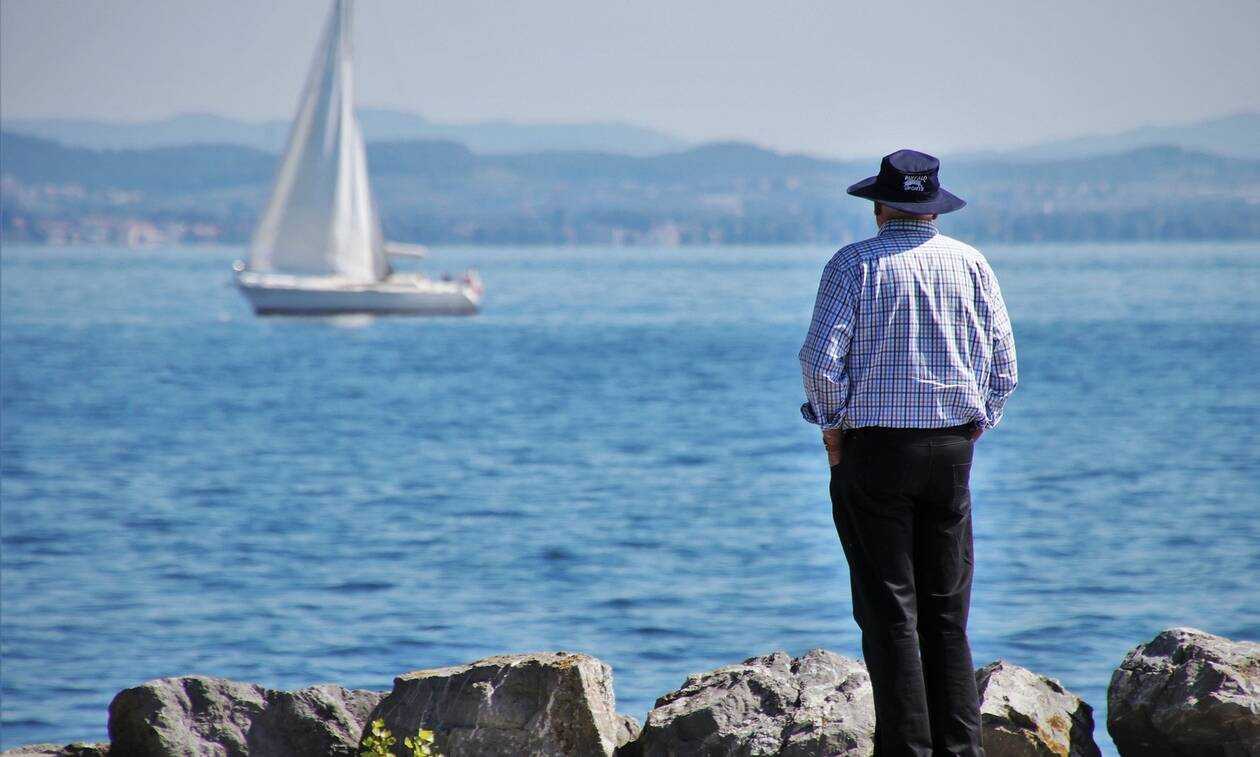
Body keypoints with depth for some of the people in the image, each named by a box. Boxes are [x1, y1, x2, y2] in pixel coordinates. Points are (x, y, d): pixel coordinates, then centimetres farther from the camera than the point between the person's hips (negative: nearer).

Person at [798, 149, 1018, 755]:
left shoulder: (855, 265, -6)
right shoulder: (971, 264, 5)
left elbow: (821, 359, -13)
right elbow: (1003, 367, 4)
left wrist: (833, 432, 0)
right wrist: (970, 430, 13)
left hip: (874, 451, -3)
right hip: (952, 453, 3)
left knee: (889, 614, 0)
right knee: (947, 614, 10)